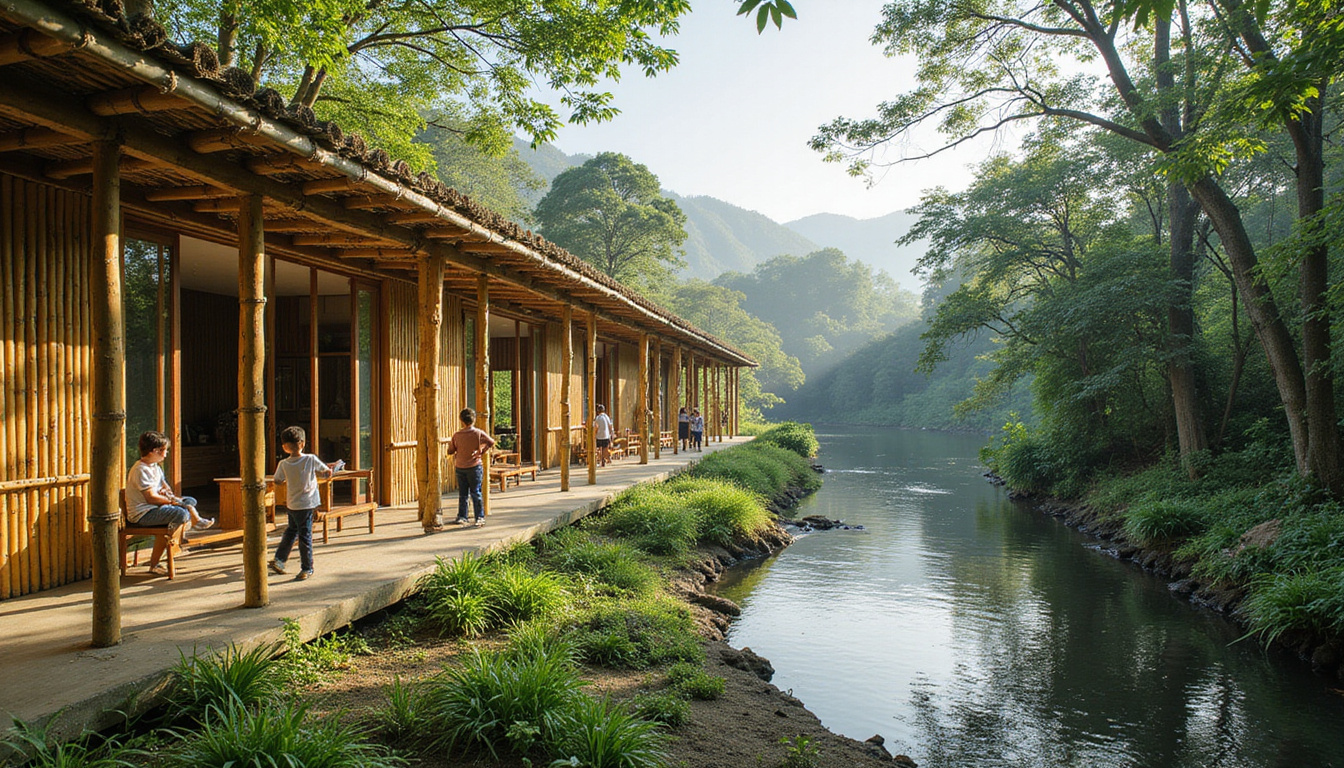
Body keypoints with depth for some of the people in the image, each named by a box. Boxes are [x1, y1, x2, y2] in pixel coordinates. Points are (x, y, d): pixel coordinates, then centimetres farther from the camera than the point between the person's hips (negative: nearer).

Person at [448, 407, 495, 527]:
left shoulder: (456, 435, -5)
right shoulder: (478, 433, -8)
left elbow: (450, 451, 3)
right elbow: (491, 442, -6)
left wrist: (449, 444, 23)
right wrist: (482, 451, 5)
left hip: (460, 467, 1)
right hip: (475, 466, -1)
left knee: (462, 494, 10)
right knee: (476, 493, 1)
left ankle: (462, 517, 14)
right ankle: (480, 517, 1)